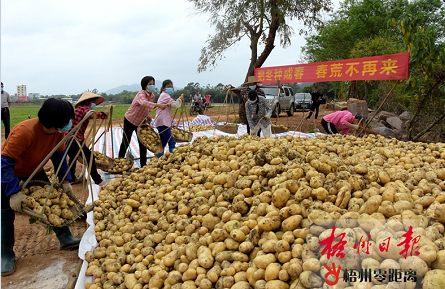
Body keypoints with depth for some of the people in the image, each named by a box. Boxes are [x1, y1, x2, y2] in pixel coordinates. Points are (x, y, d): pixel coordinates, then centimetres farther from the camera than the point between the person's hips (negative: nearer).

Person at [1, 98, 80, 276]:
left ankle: (65, 238, 13)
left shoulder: (58, 131, -19)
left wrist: (65, 180, -11)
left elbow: (59, 155, -6)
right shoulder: (24, 132, -40)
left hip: (34, 171, 6)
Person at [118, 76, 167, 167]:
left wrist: (149, 114, -8)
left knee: (143, 144, 3)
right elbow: (144, 103, -50)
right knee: (125, 143, 5)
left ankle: (143, 165, 11)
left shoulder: (152, 96, -3)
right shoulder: (141, 94, -26)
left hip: (141, 122, 6)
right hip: (130, 120, -6)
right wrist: (157, 105, -64)